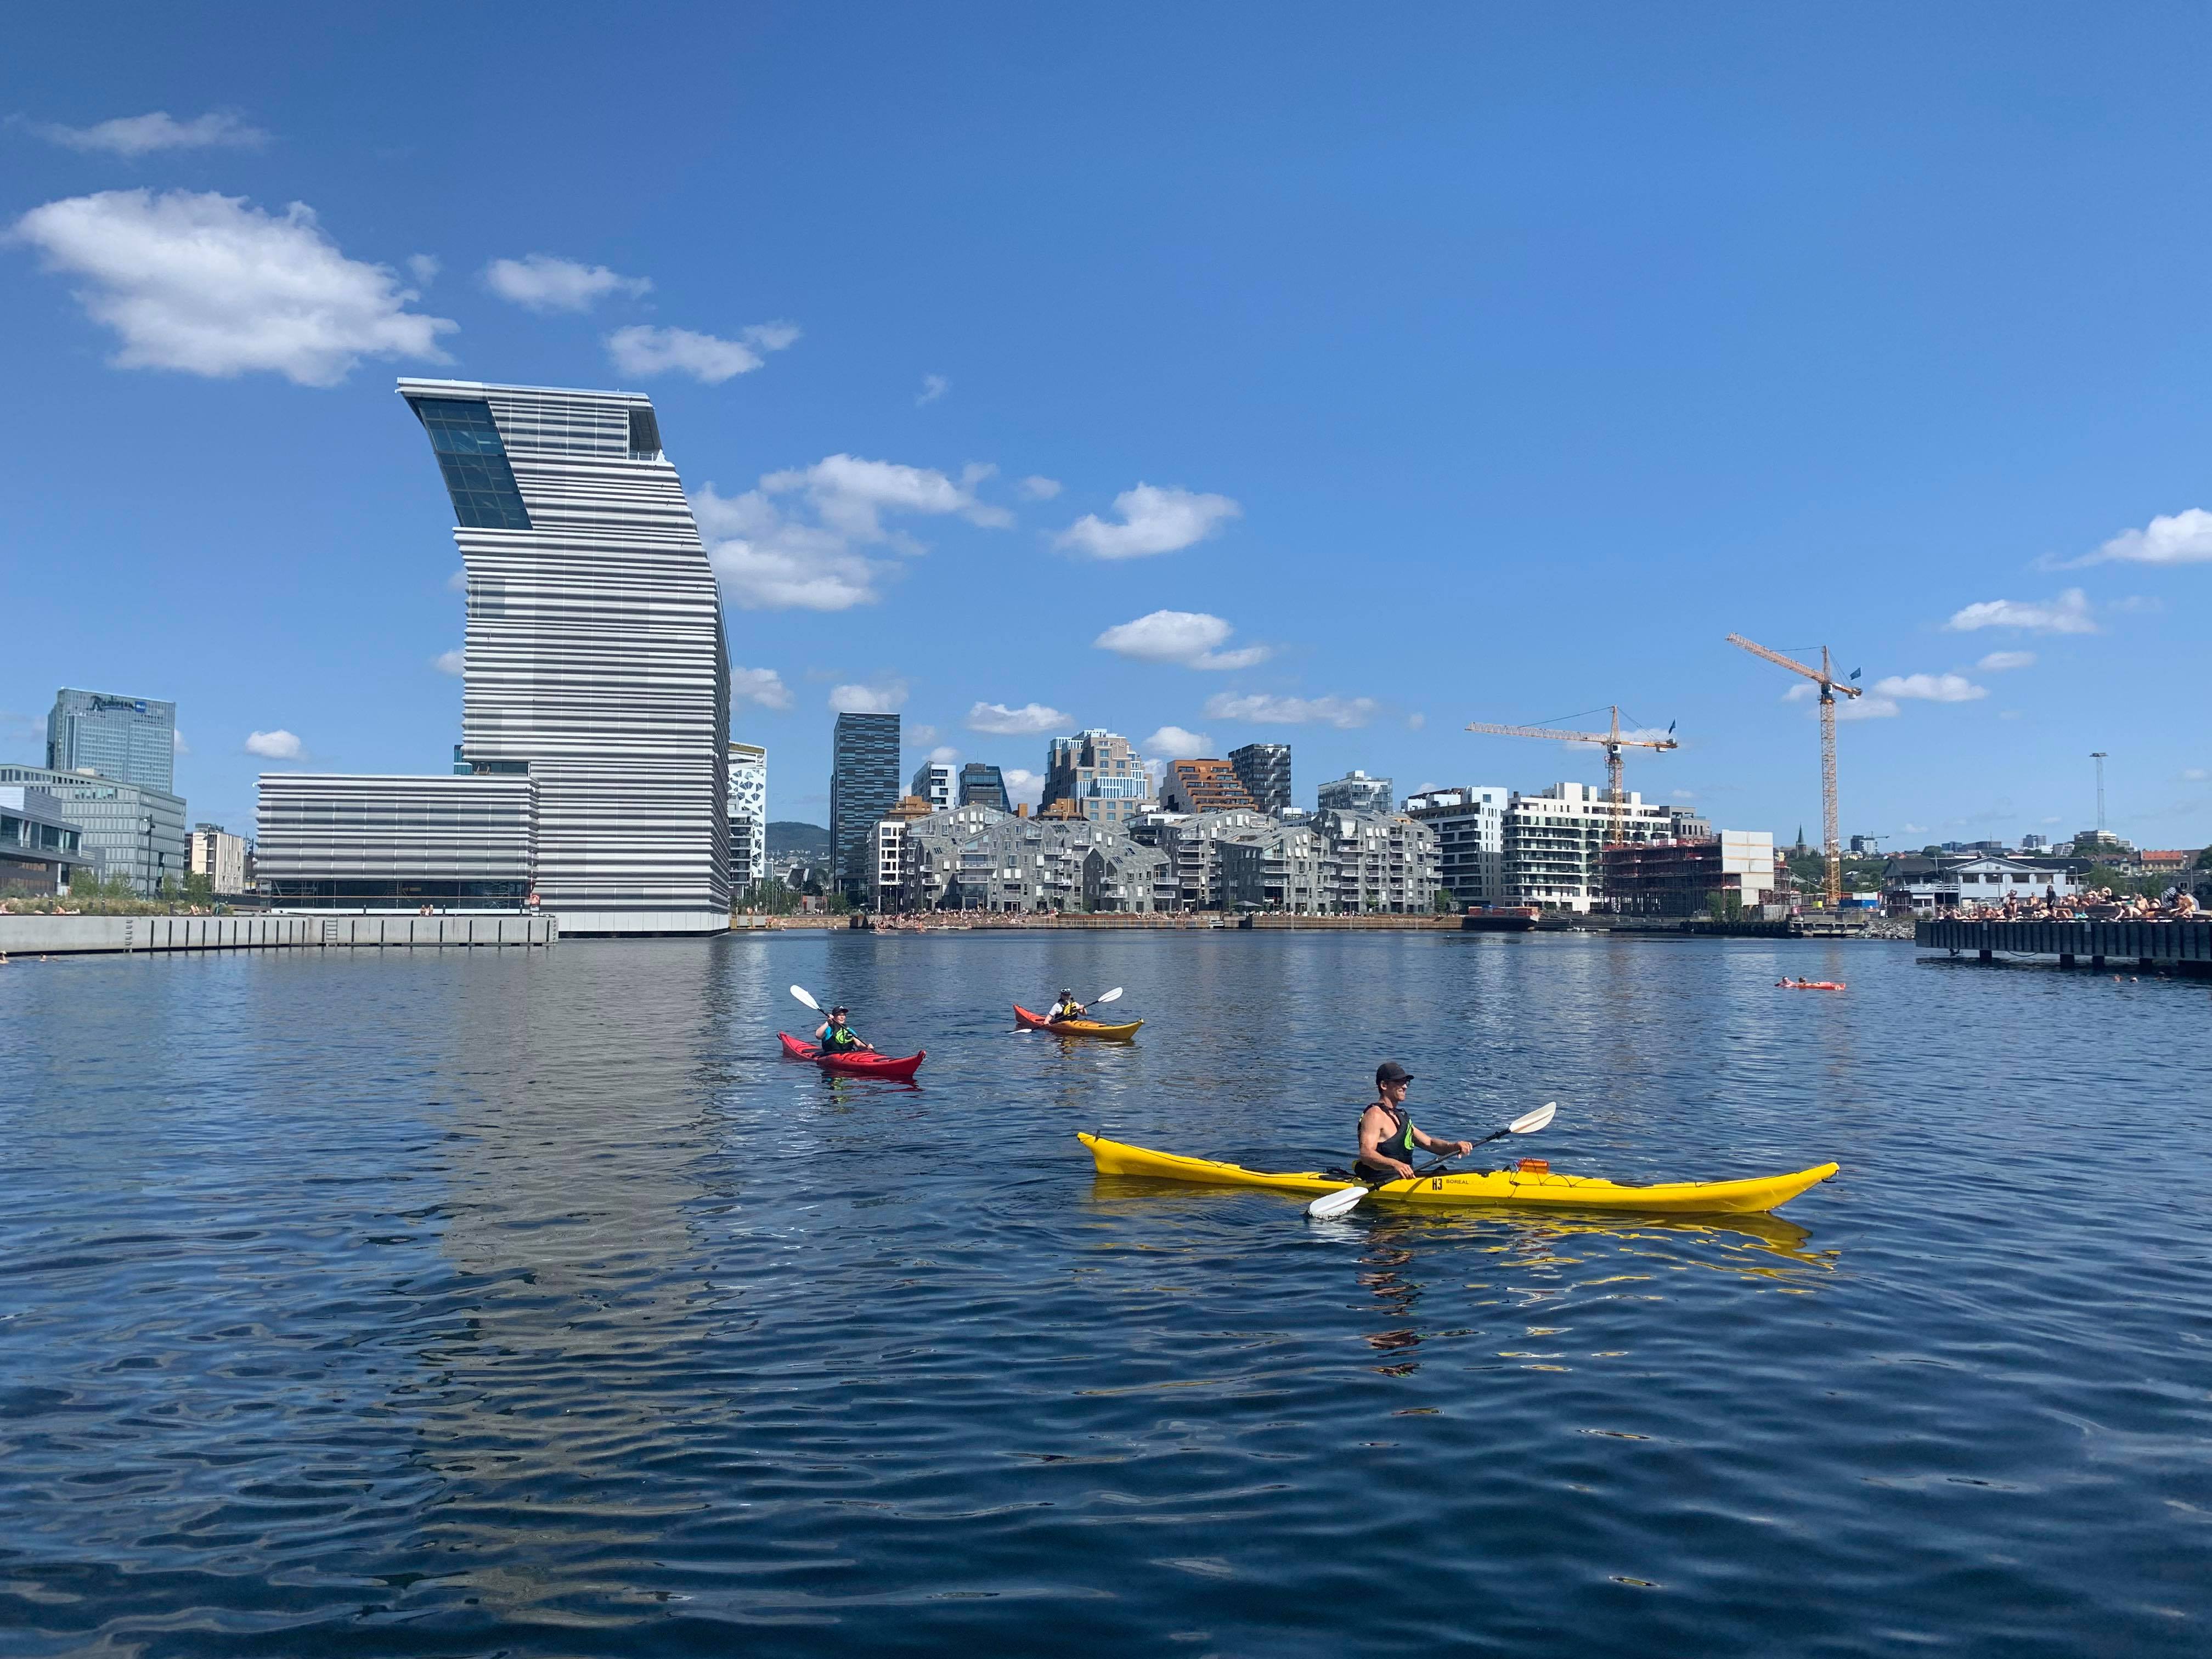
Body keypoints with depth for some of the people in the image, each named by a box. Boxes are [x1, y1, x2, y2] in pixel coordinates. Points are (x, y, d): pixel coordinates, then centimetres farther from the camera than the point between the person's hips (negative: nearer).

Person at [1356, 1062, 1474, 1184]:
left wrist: (1454, 1146, -2)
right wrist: (1395, 1164, -39)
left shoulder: (1400, 1116, 23)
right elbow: (1366, 1155, -22)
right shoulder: (1375, 1115, -9)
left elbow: (1428, 1143, 18)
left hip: (1402, 1178, 10)